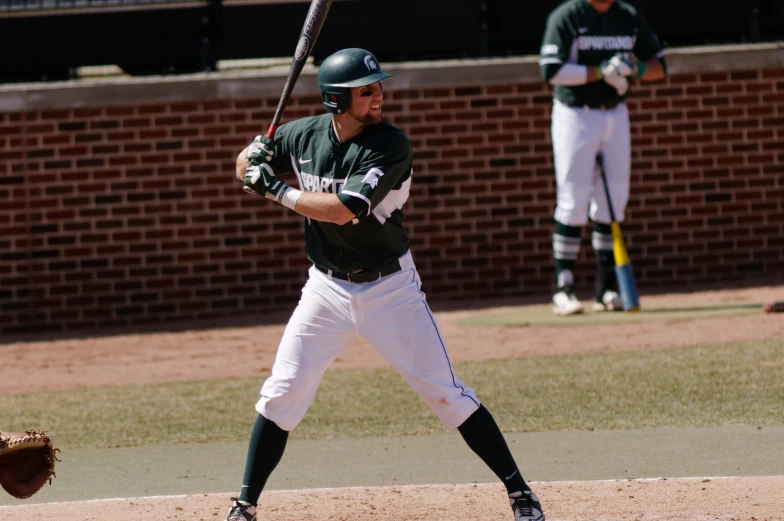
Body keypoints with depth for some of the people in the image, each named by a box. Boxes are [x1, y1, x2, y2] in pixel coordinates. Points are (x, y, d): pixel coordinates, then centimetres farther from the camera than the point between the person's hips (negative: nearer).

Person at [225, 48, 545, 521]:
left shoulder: (391, 146, -20)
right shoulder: (304, 136, -5)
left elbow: (342, 210, -29)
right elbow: (244, 169, 10)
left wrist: (278, 191, -21)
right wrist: (255, 155, -14)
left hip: (389, 288, -3)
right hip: (327, 288, 4)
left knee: (445, 392, -4)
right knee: (282, 395, -1)